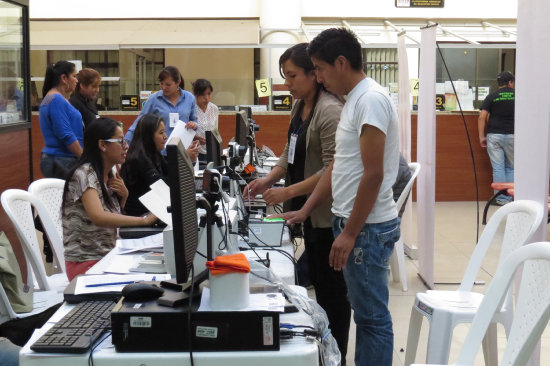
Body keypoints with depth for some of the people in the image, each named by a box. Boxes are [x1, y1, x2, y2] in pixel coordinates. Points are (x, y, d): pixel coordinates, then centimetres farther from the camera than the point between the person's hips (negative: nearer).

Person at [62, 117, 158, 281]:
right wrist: (144, 220, -35)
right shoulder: (85, 174, -14)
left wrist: (124, 196, 3)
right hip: (86, 262, -8)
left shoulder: (109, 175, 12)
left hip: (107, 255, 8)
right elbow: (99, 218, -30)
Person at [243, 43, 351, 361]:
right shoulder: (299, 107, 9)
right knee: (318, 283, 17)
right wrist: (268, 180, 1)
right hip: (310, 211, 9)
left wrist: (288, 192, -23)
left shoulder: (330, 111, -19)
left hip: (328, 214, -9)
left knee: (333, 288, 1)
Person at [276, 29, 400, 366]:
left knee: (372, 316, -1)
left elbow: (374, 174, -21)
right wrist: (305, 211, 16)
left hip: (368, 227, -10)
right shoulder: (354, 99, 13)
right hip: (354, 223, 10)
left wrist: (350, 233, -19)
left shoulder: (371, 99, -17)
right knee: (365, 311, 17)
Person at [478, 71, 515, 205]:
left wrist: (482, 136, -1)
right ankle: (510, 197, 9)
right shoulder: (517, 96, 4)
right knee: (511, 167, 12)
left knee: (498, 168, 2)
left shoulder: (491, 97, 2)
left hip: (494, 135, 0)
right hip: (512, 135, 0)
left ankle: (501, 199, 2)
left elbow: (482, 117, -6)